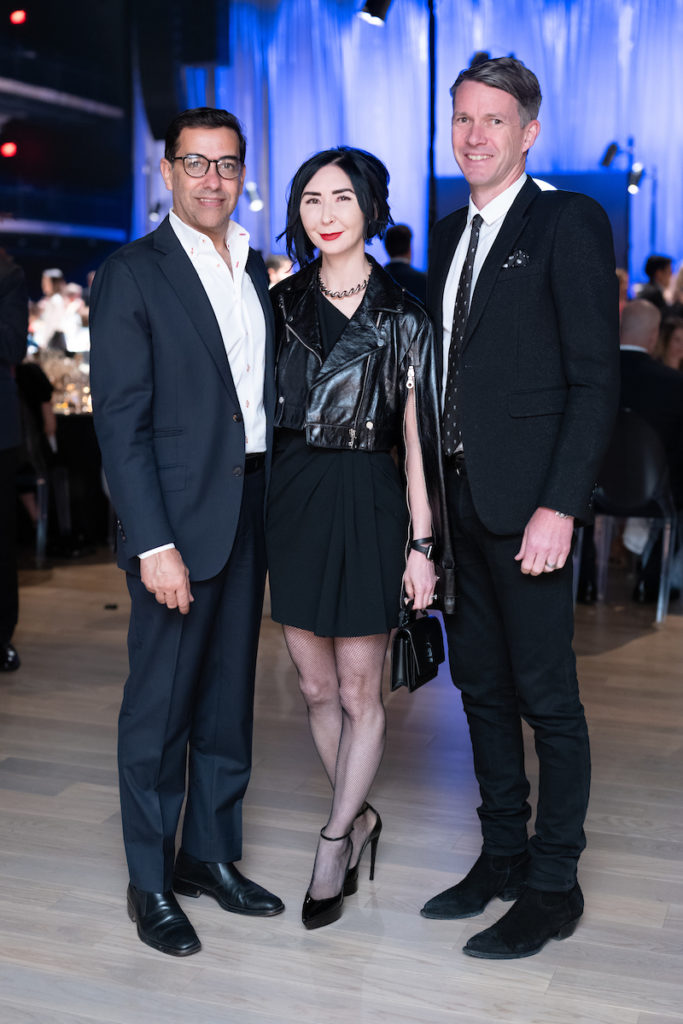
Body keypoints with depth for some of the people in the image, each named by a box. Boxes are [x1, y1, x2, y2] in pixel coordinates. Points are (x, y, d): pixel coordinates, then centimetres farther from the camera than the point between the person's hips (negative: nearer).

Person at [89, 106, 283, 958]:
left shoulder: (256, 272, 13)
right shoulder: (131, 276, -6)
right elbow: (120, 422, -11)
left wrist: (278, 511, 6)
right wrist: (155, 543, -17)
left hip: (252, 508, 6)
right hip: (178, 517, -6)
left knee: (229, 697, 14)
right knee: (159, 705, 3)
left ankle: (212, 855, 29)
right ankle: (150, 882, 18)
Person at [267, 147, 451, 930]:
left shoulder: (401, 316, -1)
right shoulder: (283, 303, 8)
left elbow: (416, 437, -3)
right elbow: (262, 410, 9)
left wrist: (422, 544, -7)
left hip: (366, 505, -3)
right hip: (292, 503, 4)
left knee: (358, 692, 4)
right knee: (316, 688, 11)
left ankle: (335, 840, 21)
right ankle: (358, 818, 31)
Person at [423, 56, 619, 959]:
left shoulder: (569, 222, -6)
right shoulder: (450, 234, 16)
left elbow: (596, 377, -12)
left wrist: (560, 506, -19)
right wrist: (430, 491, 9)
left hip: (527, 504, -7)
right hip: (455, 497, 8)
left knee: (547, 698, 2)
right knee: (482, 686, 15)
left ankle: (553, 886, 16)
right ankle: (502, 856, 30)